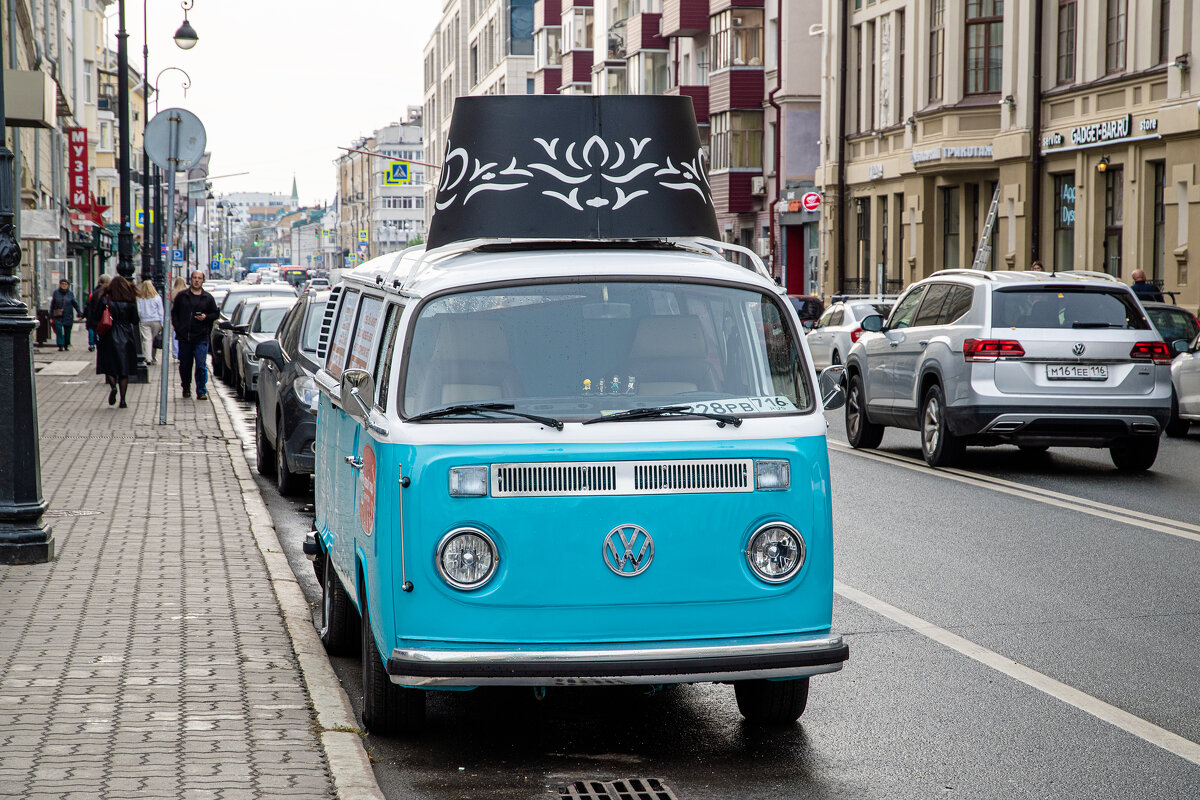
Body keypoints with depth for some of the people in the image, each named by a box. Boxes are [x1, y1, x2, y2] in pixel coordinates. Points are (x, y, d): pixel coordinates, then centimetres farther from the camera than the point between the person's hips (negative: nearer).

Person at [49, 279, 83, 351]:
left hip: (68, 316, 1)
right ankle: (60, 345, -11)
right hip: (58, 316, -1)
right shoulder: (56, 293, 2)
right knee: (58, 331, -13)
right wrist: (51, 316, 6)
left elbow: (75, 304, 6)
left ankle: (66, 345, 21)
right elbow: (52, 304, 7)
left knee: (67, 331, 7)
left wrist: (80, 313, -2)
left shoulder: (70, 293, 3)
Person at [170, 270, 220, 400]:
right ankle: (186, 388, 26)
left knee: (201, 365, -10)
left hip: (201, 338, -2)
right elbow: (174, 313, 11)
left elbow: (215, 313, 11)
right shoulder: (182, 296, 8)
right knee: (184, 365, 9)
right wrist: (178, 327, -2)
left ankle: (201, 391, -5)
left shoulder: (208, 298, 8)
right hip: (184, 337, 2)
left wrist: (206, 317, -9)